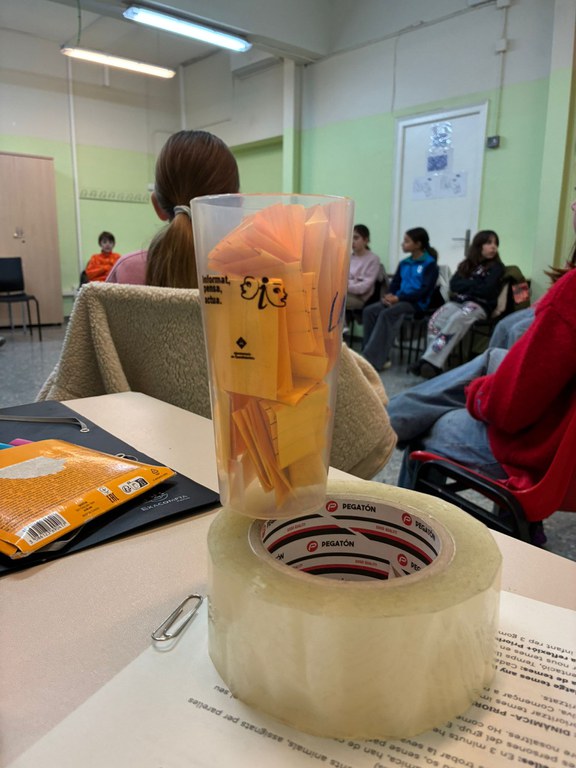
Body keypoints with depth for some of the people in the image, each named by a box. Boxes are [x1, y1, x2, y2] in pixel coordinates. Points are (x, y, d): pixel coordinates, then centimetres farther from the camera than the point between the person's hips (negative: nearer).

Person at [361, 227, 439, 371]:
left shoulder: (430, 264, -5)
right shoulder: (404, 263, 17)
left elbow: (425, 290, -13)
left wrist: (398, 298, -18)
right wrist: (390, 295, -7)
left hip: (416, 302, -7)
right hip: (399, 299, 7)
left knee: (387, 313, -32)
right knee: (369, 310, -16)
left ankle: (374, 359, -31)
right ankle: (379, 357, -19)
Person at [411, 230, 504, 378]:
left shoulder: (497, 267, 9)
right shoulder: (467, 264, 22)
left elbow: (486, 291, -6)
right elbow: (454, 284, 7)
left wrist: (465, 286, 2)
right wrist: (475, 284, -3)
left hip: (479, 305, -4)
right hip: (457, 302, 4)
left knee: (455, 321, -36)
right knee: (435, 320, -27)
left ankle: (429, 361, -43)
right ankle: (433, 363, -35)